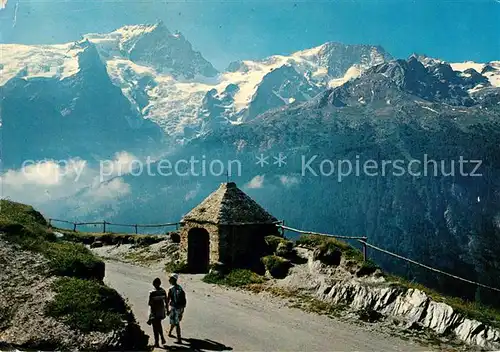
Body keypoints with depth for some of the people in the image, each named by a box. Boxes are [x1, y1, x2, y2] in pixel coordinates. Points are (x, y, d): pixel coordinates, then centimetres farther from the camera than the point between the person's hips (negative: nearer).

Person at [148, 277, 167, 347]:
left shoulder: (152, 293, -19)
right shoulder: (163, 291, -5)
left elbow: (150, 303, -17)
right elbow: (166, 301, 3)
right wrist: (167, 309, 14)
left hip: (154, 311, -5)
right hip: (161, 311, 5)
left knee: (155, 327, 7)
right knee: (159, 324, 25)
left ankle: (157, 342, 14)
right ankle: (162, 338, 17)